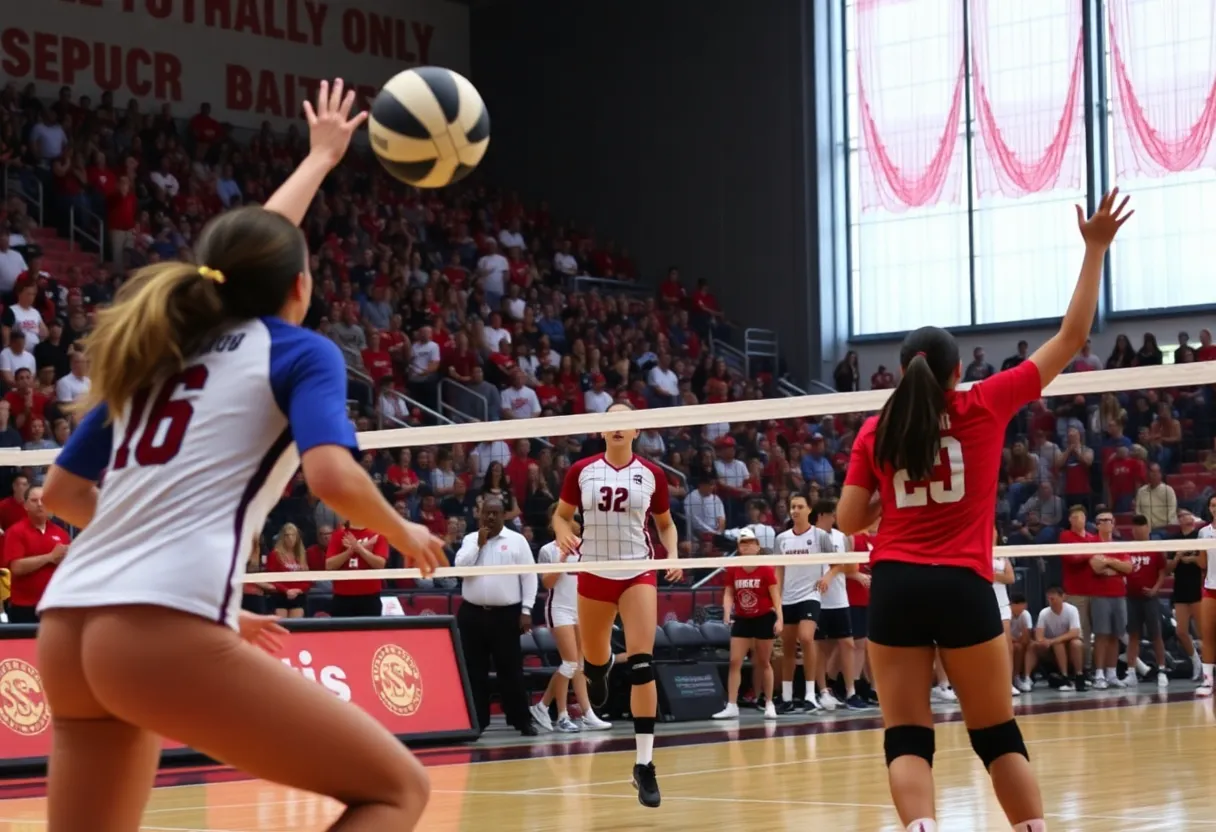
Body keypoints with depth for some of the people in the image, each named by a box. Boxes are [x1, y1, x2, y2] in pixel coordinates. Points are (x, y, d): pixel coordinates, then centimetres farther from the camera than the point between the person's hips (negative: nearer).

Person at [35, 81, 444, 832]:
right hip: (162, 633, -7)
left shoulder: (153, 352, 25)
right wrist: (404, 533, 12)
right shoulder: (303, 351, 8)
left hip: (69, 626, 7)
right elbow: (333, 477, -9)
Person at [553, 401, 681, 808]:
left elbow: (666, 523, 13)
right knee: (593, 659, 13)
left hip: (638, 572, -1)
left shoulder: (651, 474, 0)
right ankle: (599, 666, 57)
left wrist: (673, 554, -5)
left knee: (642, 662, -14)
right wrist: (563, 534, -13)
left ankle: (644, 765, -12)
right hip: (594, 573, 1)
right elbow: (561, 515, 9)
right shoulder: (581, 471, -1)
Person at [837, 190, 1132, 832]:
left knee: (906, 739, -1)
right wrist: (1095, 249, 10)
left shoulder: (877, 431, 6)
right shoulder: (984, 407, 2)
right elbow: (1071, 338, 6)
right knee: (998, 735, 12)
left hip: (895, 587, 1)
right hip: (963, 587, -1)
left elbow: (849, 521, 5)